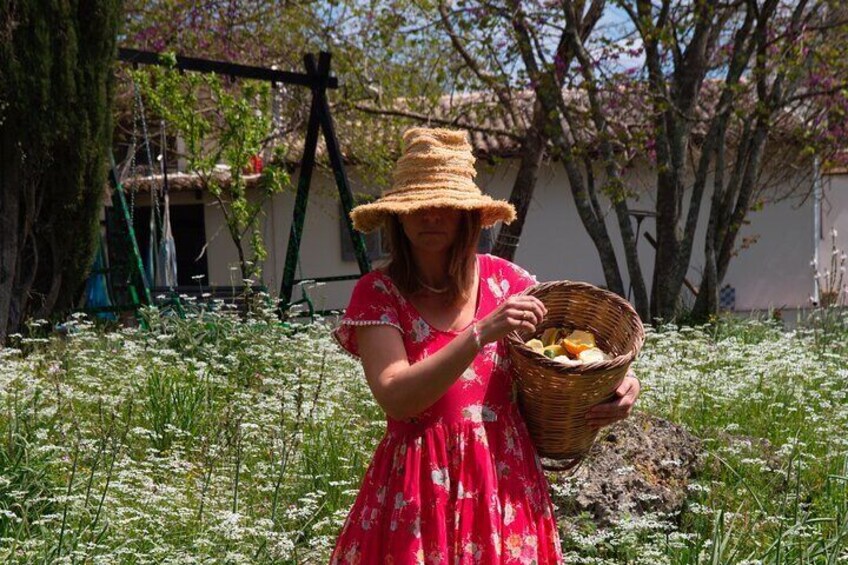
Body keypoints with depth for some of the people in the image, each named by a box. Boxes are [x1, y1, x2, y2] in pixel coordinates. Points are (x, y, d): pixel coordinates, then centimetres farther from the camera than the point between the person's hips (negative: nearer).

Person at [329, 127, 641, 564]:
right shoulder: (378, 294, -6)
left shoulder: (504, 280, 2)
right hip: (421, 482, -2)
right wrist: (483, 333, -27)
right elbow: (395, 398, -19)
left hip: (506, 474, 3)